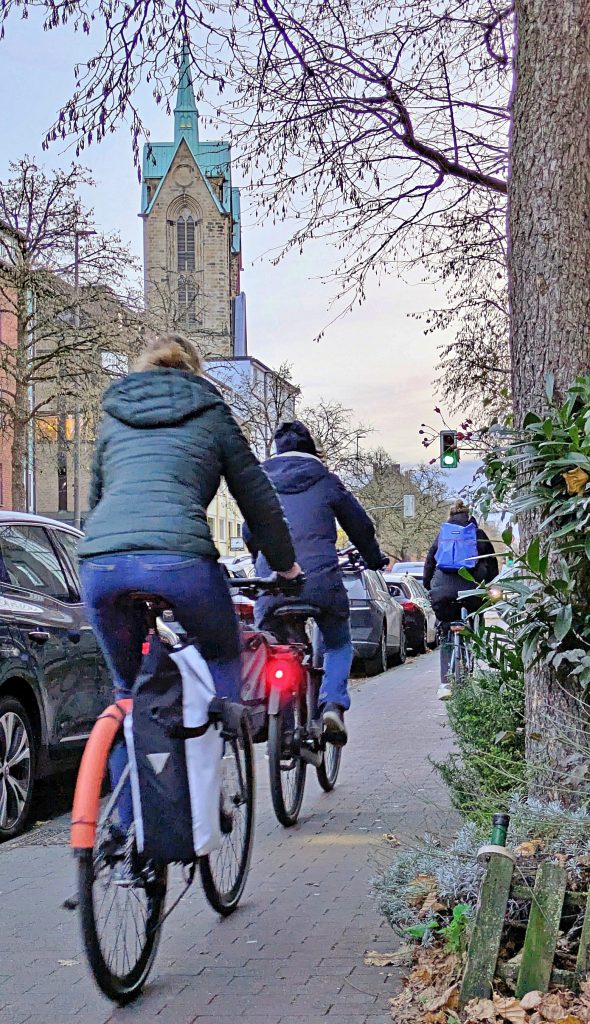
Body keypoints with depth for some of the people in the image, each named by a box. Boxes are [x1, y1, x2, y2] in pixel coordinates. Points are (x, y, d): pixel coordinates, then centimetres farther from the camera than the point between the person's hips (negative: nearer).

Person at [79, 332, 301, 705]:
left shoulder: (114, 415, 29)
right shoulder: (210, 412, 21)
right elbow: (257, 494, 21)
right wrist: (286, 565, 31)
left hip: (100, 561, 3)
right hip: (179, 558, -3)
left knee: (127, 682, 22)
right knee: (224, 660, 22)